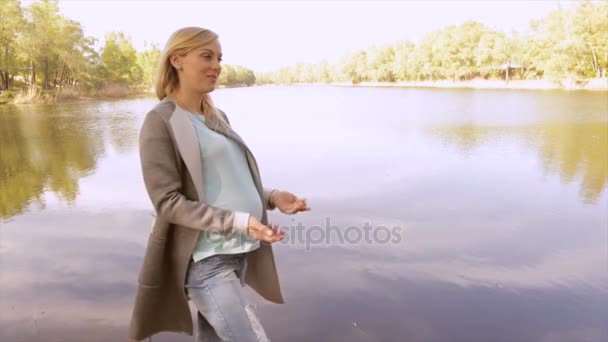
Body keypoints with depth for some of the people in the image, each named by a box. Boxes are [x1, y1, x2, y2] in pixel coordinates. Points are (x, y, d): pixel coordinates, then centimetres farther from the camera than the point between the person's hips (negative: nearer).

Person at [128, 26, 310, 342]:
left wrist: (272, 197, 0)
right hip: (205, 259, -7)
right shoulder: (161, 122, -10)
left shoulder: (218, 117, 12)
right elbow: (168, 203, -15)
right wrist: (239, 222, -24)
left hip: (238, 251, 7)